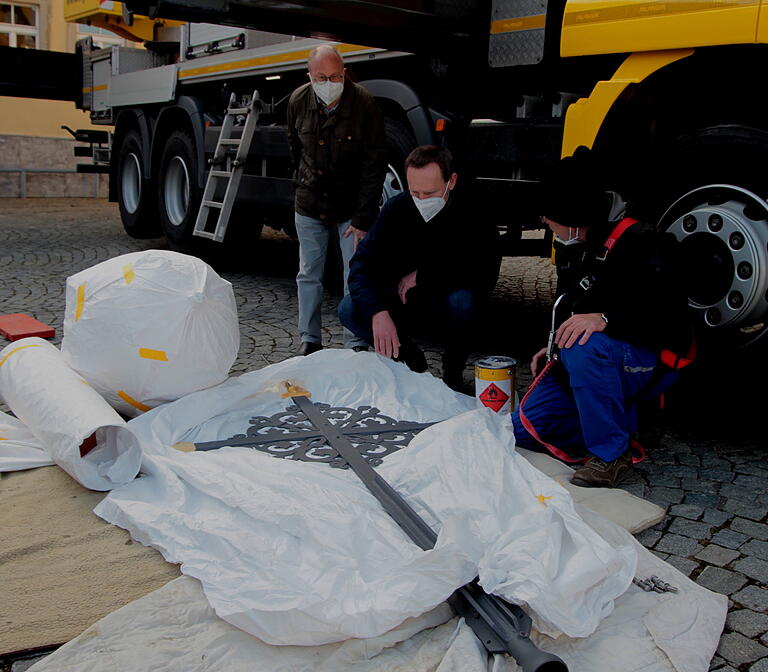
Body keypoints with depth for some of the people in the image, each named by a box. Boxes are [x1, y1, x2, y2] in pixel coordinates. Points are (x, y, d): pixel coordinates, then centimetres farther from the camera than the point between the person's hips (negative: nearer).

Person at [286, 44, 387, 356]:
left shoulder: (364, 104, -17)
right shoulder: (298, 101, -5)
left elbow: (374, 166, -15)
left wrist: (362, 219, -17)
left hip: (351, 206, -3)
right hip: (310, 204, 3)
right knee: (309, 275, 9)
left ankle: (355, 345, 9)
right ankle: (309, 340, 22)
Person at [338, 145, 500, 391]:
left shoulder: (473, 213, -22)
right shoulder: (397, 208, -15)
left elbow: (485, 277, -29)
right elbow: (362, 263, -20)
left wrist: (422, 276, -25)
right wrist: (378, 312, -39)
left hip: (447, 295, -2)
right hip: (402, 296, 3)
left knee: (463, 301, -37)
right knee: (349, 310, -20)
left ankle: (453, 370, -6)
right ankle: (407, 354, 6)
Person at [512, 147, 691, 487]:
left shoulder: (638, 243, -17)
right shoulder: (570, 248, 9)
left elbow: (669, 315, -27)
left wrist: (605, 319, -38)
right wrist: (553, 349, 10)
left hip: (649, 364, -8)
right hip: (582, 365, 8)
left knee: (585, 345, -40)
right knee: (522, 429, -5)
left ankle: (612, 456, -22)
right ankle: (620, 418, 10)